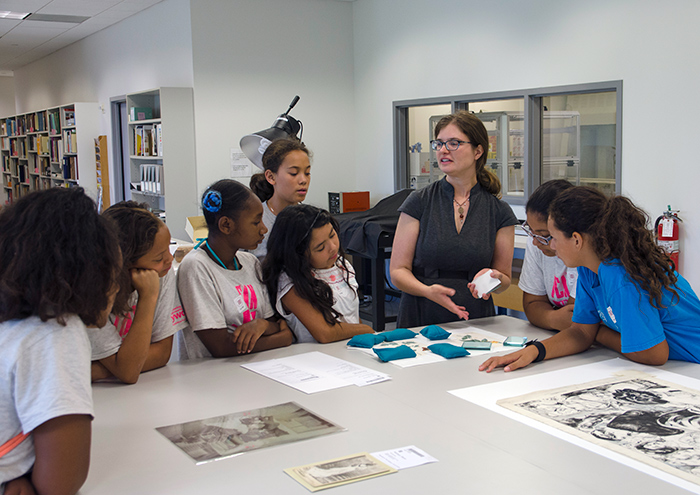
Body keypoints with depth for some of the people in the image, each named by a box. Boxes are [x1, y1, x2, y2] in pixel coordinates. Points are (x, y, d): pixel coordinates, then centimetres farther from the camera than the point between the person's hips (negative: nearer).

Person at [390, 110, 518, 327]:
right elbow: (398, 271, 1)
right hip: (420, 318, -1)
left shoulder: (499, 212, 5)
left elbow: (505, 279, 13)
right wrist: (427, 290, -18)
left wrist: (493, 279, -10)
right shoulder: (419, 203, 2)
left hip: (475, 320, 1)